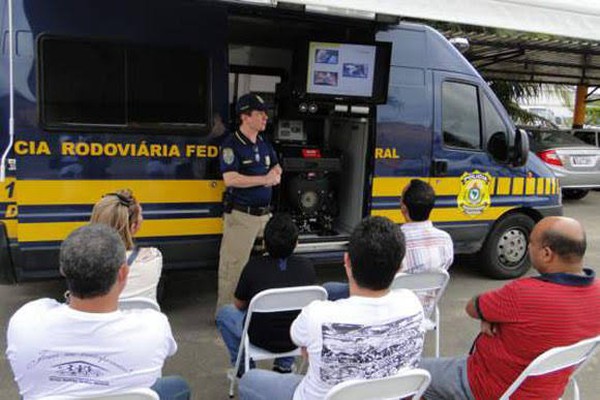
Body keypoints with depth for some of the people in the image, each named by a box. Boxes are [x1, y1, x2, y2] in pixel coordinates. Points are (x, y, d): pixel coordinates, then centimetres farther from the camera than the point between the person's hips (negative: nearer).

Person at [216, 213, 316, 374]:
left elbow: (239, 305, 0)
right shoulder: (306, 267, -8)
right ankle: (285, 365, 31)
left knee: (224, 313, 23)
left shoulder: (254, 267, -16)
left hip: (262, 340, -2)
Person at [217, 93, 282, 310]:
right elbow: (230, 179, -21)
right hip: (241, 214, -7)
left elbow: (276, 167, 23)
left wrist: (276, 176, -2)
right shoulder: (232, 144, -10)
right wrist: (265, 179, -16)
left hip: (265, 212, 7)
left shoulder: (264, 143, 11)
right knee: (233, 266, -1)